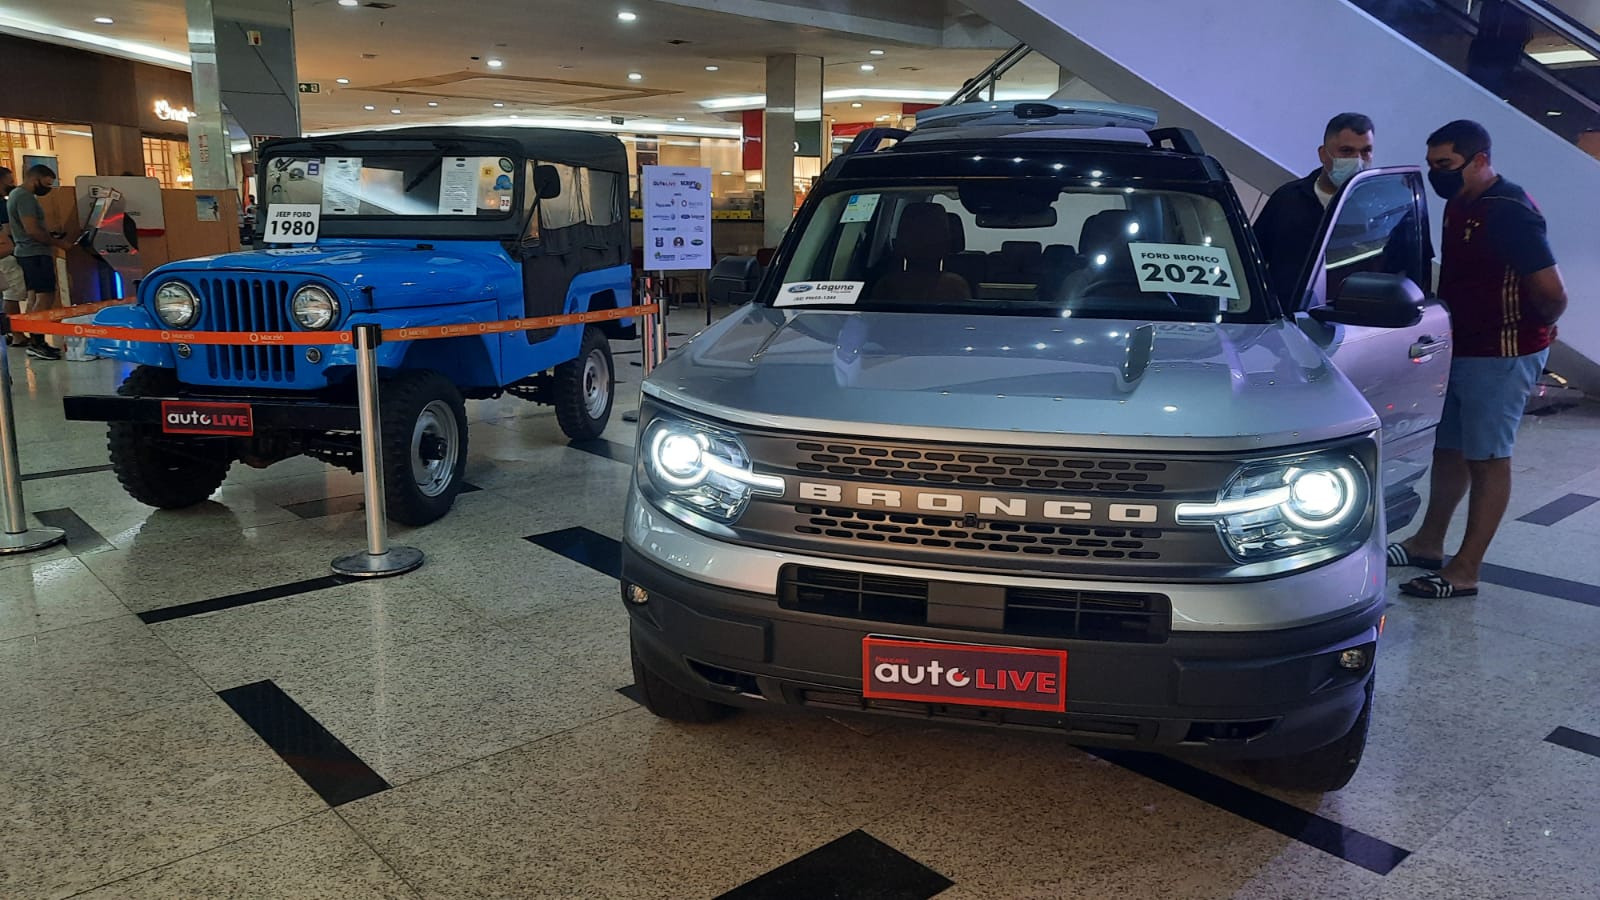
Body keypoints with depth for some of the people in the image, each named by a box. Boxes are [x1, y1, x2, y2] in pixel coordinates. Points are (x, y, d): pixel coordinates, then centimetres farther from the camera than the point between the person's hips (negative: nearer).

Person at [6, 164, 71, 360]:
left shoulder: (16, 194, 19)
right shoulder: (25, 197, -15)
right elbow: (32, 229, -21)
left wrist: (50, 236, 15)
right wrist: (58, 243, -15)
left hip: (27, 253, 11)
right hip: (36, 254, -11)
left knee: (34, 298, 10)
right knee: (45, 298, -13)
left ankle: (36, 342, 12)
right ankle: (36, 343, -15)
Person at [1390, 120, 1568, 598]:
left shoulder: (1509, 213, -20)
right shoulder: (1458, 206, 8)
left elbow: (1552, 292, -23)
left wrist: (1534, 329, -5)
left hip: (1500, 356, -9)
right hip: (1460, 347, 9)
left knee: (1487, 459, -2)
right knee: (1448, 449, 17)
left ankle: (1464, 571, 4)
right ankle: (1428, 542, 31)